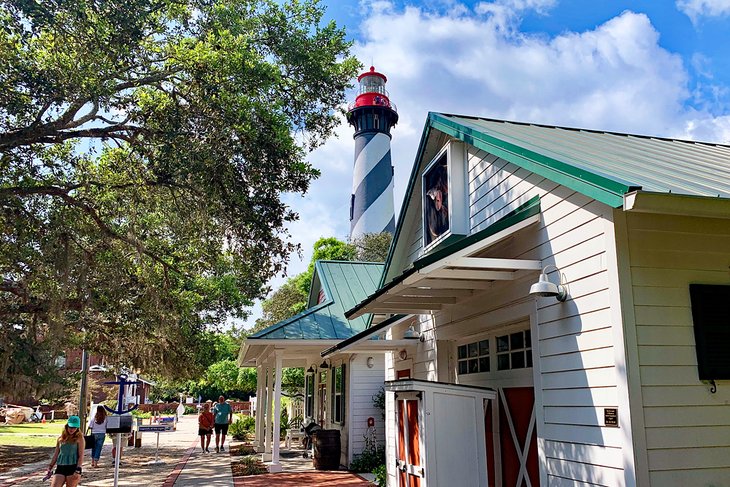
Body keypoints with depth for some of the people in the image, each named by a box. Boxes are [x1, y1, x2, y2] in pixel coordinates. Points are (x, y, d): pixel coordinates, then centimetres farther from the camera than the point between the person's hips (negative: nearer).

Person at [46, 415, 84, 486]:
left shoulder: (79, 438, -1)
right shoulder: (60, 439, 14)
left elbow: (81, 456, -6)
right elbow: (56, 455, 20)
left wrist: (78, 470, -15)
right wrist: (50, 468, 15)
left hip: (73, 468, -4)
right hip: (60, 468, 4)